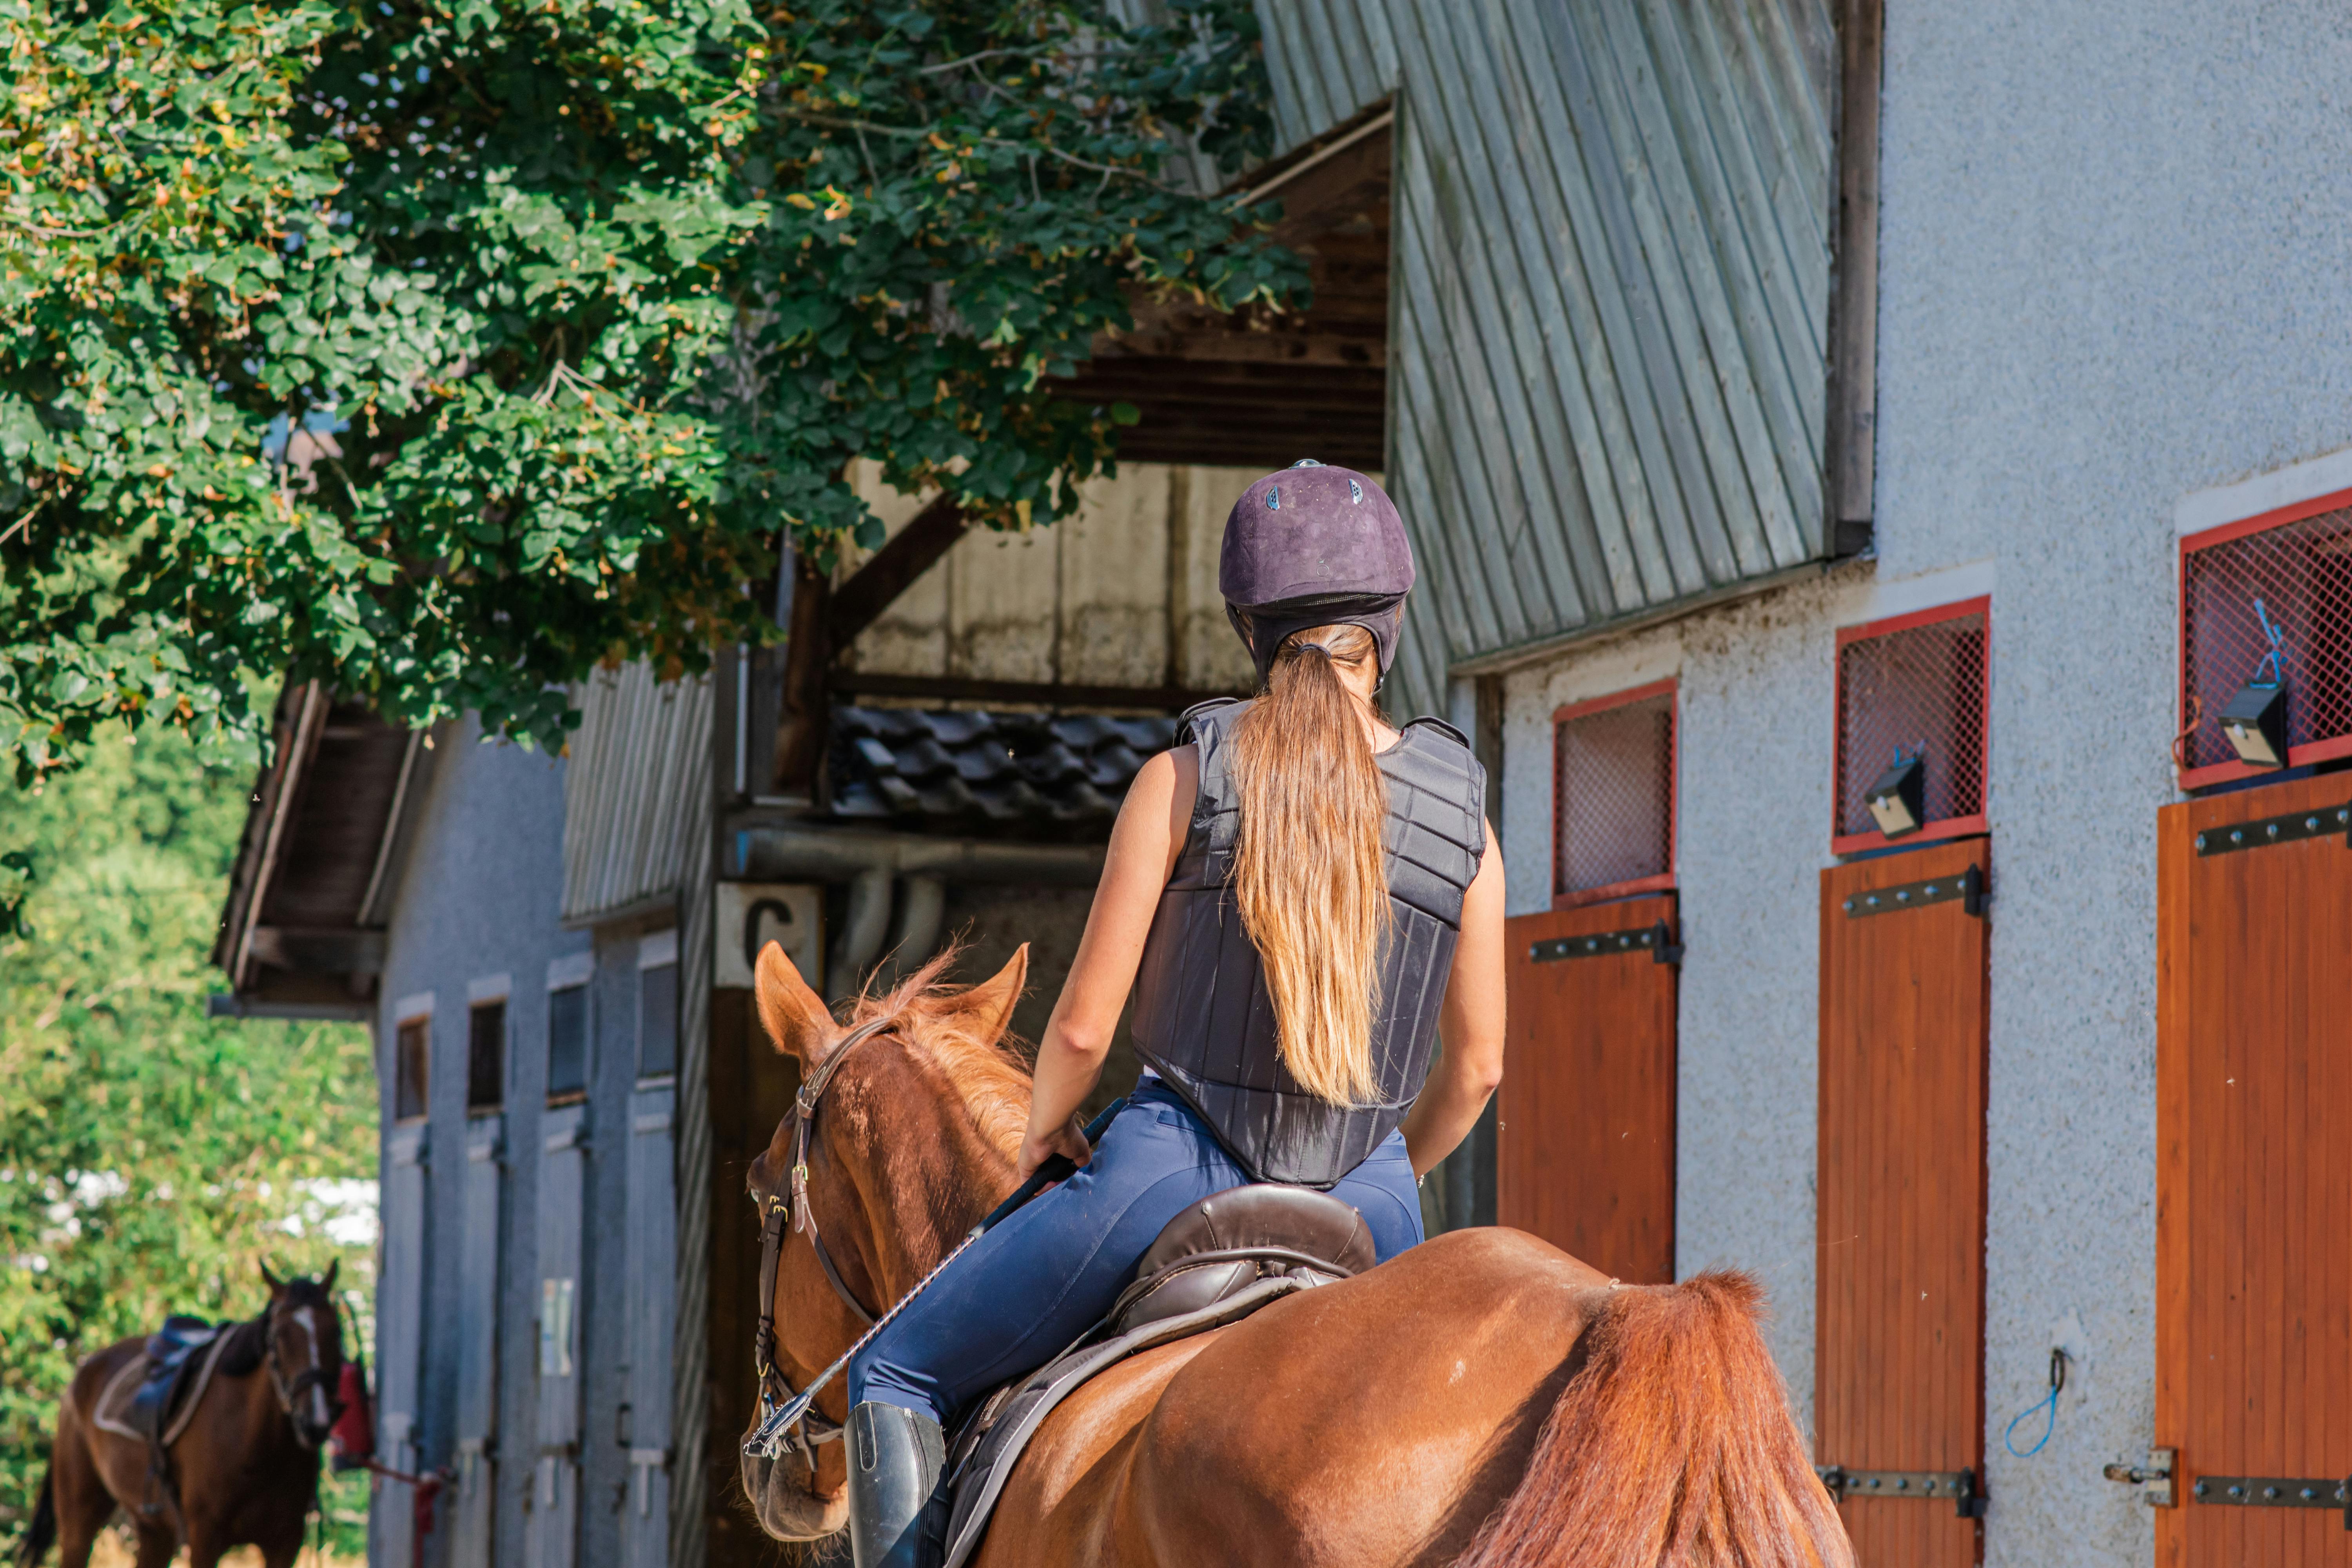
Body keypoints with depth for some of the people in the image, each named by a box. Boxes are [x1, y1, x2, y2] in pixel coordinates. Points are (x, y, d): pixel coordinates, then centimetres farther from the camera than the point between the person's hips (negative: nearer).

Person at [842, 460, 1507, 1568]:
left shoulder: (1191, 773, -7)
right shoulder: (1461, 812, 2)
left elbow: (1083, 1027, -5)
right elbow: (1475, 1069, 8)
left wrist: (1043, 1135, 16)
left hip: (1174, 1176, -3)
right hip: (1370, 1206, 3)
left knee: (895, 1378, 15)